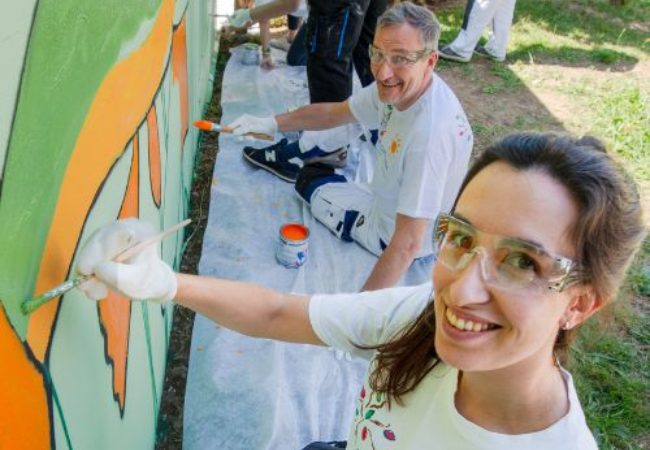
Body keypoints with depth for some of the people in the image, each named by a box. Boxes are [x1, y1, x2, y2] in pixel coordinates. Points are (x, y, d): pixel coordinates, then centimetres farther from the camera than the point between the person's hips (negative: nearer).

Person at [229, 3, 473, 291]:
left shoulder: (431, 132, -40)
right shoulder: (398, 86, -15)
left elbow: (408, 244, -38)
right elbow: (334, 113, 2)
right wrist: (271, 124, -6)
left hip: (389, 233, -6)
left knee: (308, 179, 5)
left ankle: (293, 165, 36)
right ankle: (284, 156, 32)